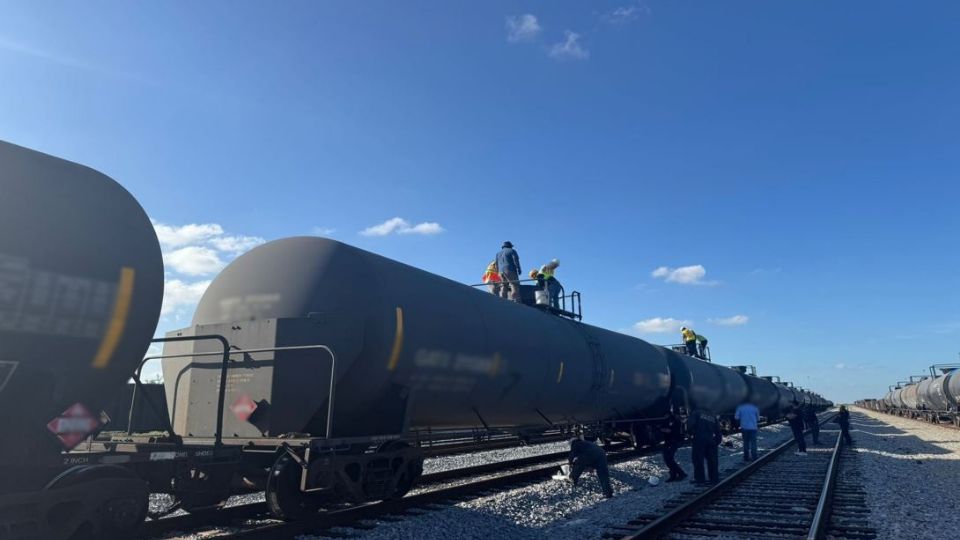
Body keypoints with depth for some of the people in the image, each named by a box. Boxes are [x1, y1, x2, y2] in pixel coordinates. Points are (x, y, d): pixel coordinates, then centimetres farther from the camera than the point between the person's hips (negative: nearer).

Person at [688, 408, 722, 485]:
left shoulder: (697, 413, 5)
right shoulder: (713, 416, 19)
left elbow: (691, 424, -11)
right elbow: (718, 431, 16)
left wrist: (693, 433, 3)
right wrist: (717, 441, 20)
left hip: (699, 439, -4)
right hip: (711, 440, 4)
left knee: (698, 459, 1)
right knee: (712, 460, 12)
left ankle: (699, 478, 1)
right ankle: (714, 478, 14)